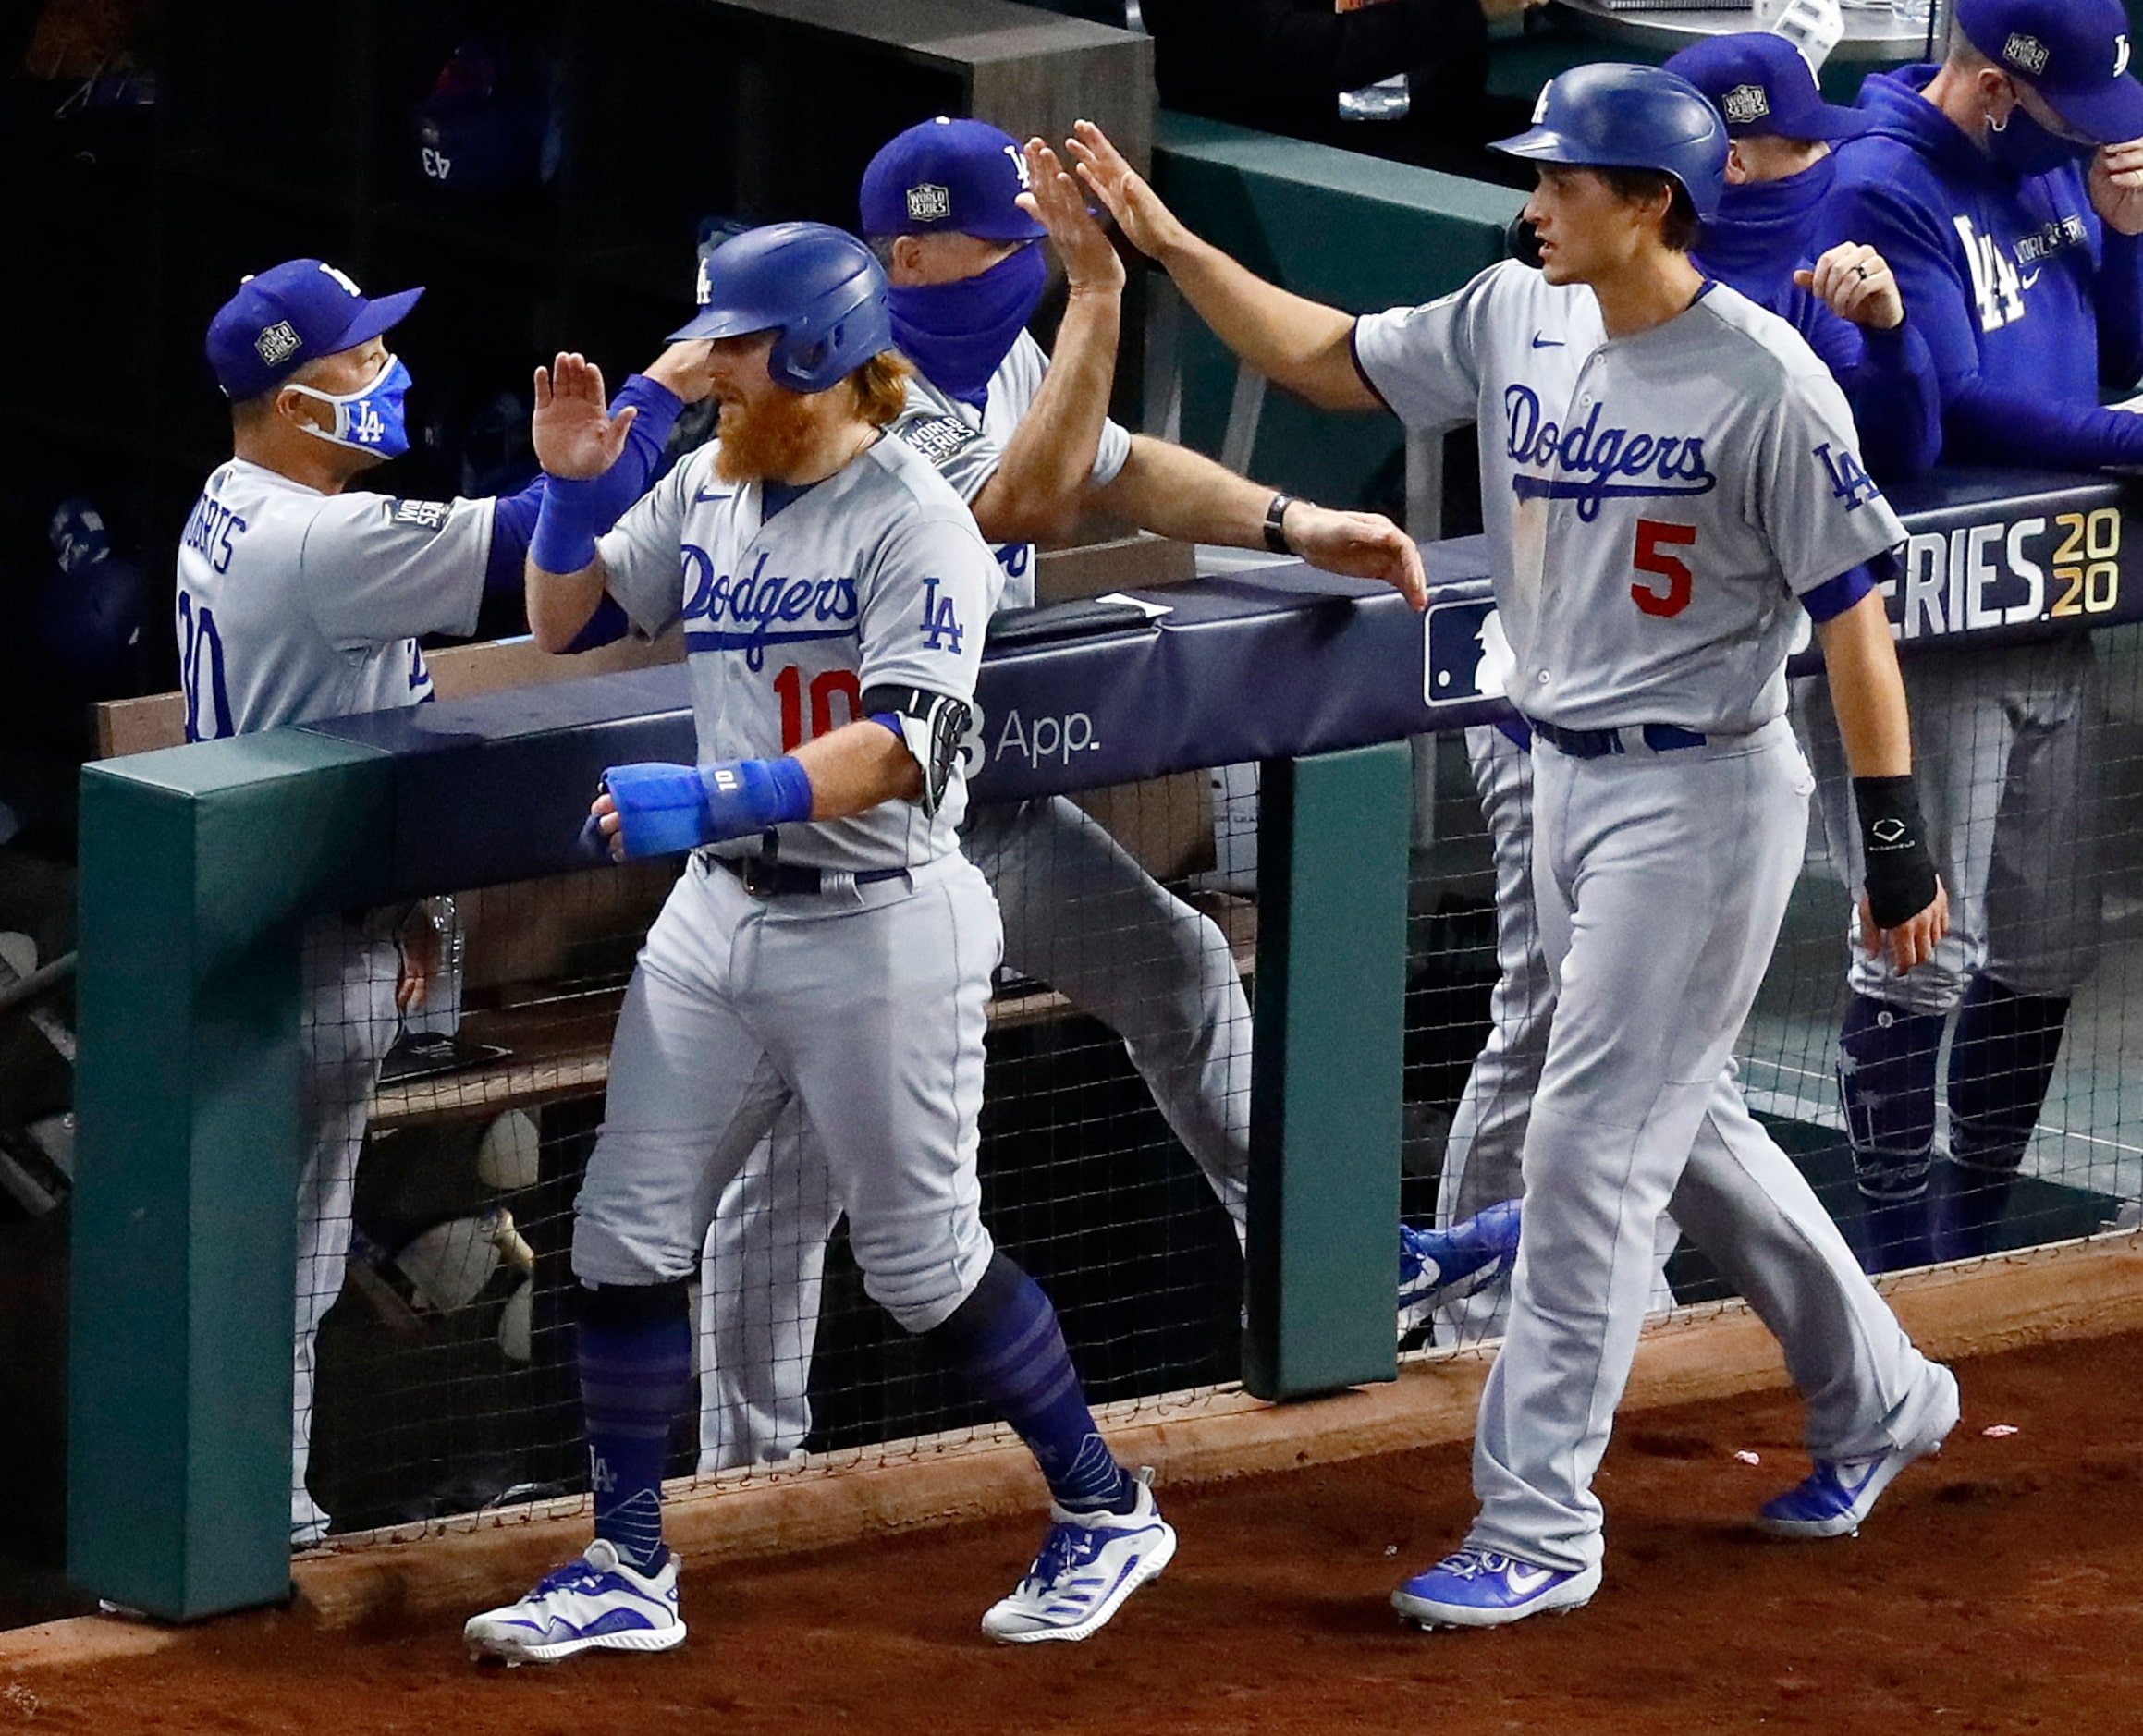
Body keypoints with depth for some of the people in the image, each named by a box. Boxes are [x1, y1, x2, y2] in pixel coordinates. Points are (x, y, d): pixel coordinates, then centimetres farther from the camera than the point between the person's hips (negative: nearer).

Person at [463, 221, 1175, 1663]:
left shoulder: (916, 524, -16)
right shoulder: (707, 489, 6)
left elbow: (903, 748, -28)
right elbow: (564, 619, 16)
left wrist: (710, 799, -38)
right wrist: (568, 488, -3)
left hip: (880, 929, -7)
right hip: (721, 910, 7)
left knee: (922, 1256, 2)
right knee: (628, 1236, 3)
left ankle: (1105, 1512, 21)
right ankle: (628, 1570, 11)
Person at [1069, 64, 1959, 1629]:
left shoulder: (1767, 382, -18)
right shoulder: (1513, 324, 2)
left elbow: (1851, 614, -15)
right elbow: (1326, 359, 13)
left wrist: (1899, 841, -13)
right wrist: (1163, 241, 4)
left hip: (1703, 797, -8)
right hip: (1568, 784, 8)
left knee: (1590, 1147, -8)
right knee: (1682, 1125, 18)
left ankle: (1539, 1528, -3)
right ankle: (1877, 1400, 36)